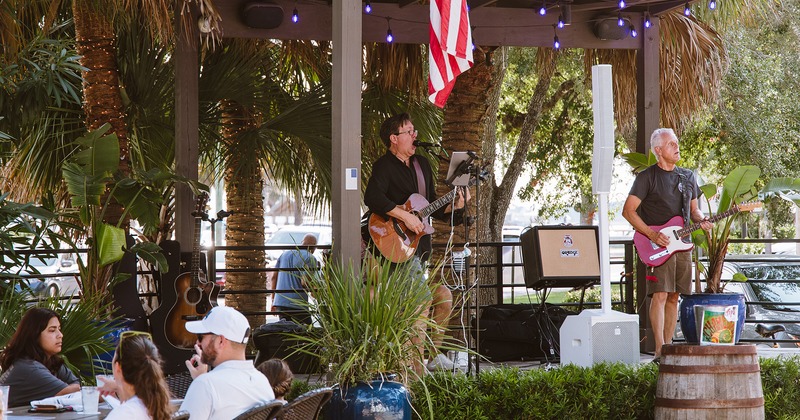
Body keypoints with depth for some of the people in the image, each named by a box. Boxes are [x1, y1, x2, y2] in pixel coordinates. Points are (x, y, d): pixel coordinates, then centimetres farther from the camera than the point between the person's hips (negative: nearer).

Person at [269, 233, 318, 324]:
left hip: (280, 301, 6)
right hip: (297, 305, -6)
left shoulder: (285, 254, 17)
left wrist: (273, 301, 20)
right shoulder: (310, 259, -4)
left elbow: (273, 277, 15)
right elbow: (304, 282, -14)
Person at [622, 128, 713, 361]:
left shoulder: (688, 177, 15)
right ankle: (660, 351, -16)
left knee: (674, 297, 8)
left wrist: (701, 220, 1)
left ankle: (668, 345, 13)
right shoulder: (647, 177, -4)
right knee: (660, 295, -13)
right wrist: (651, 234, -16)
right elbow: (628, 211, -7)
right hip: (657, 246, -6)